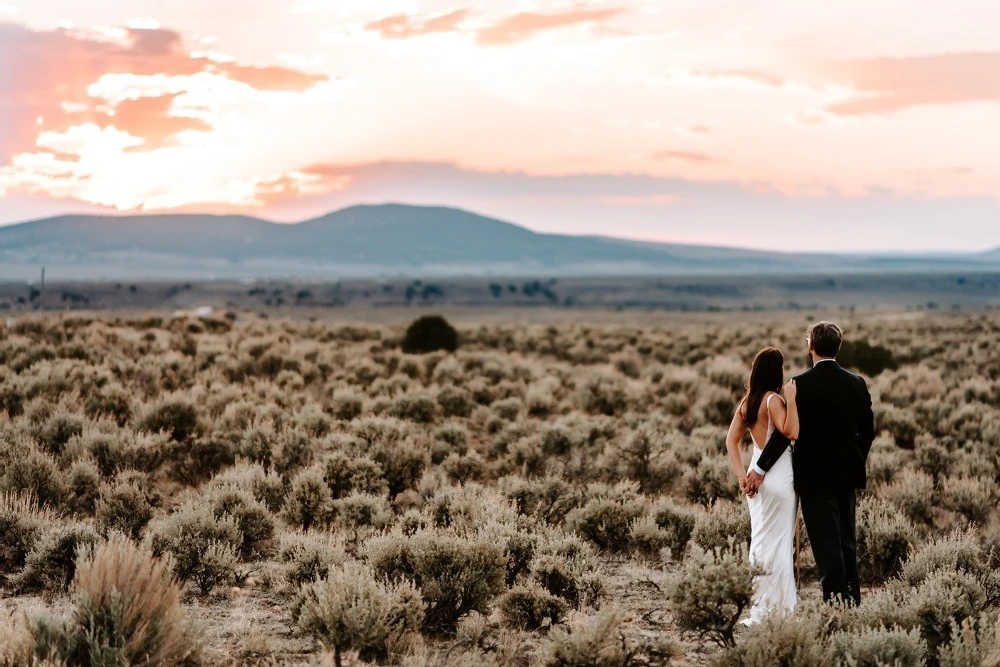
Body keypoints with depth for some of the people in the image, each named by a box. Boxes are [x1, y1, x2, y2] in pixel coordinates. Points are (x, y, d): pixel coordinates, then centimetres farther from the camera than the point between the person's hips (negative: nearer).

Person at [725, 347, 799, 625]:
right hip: (779, 477, -8)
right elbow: (790, 431, -30)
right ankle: (777, 608, 3)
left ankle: (759, 606, 19)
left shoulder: (747, 402, 8)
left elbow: (731, 440, 5)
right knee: (778, 542, -1)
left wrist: (741, 474, -1)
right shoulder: (773, 400, -15)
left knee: (760, 539, 14)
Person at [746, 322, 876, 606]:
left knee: (826, 543, -2)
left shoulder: (802, 384, -13)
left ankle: (836, 601, -4)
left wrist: (760, 469, -13)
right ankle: (853, 600, 21)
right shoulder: (857, 383, 3)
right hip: (847, 475, 5)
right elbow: (868, 430, 7)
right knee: (847, 540, 16)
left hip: (815, 476, -5)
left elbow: (788, 431, -18)